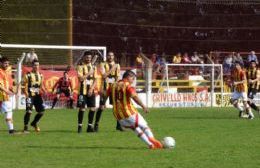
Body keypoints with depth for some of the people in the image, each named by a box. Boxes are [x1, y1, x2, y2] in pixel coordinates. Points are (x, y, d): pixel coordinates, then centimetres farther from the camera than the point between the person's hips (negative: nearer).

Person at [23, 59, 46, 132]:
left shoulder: (40, 75, 11)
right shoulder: (28, 75, -6)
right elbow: (25, 86, -7)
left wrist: (45, 92, 1)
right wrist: (27, 95, -19)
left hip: (38, 96, 6)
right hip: (30, 96, -6)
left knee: (41, 111, 6)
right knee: (29, 111, -15)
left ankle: (34, 123, 30)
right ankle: (26, 127, -5)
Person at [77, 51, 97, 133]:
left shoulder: (93, 67, 10)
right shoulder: (80, 67, -3)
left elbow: (95, 80, 7)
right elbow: (80, 78, -15)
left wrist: (91, 89, -6)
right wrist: (89, 73, -14)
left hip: (91, 91, 4)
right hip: (83, 91, -4)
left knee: (92, 108, 0)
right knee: (82, 109, -4)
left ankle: (90, 126, 10)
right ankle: (80, 126, 5)